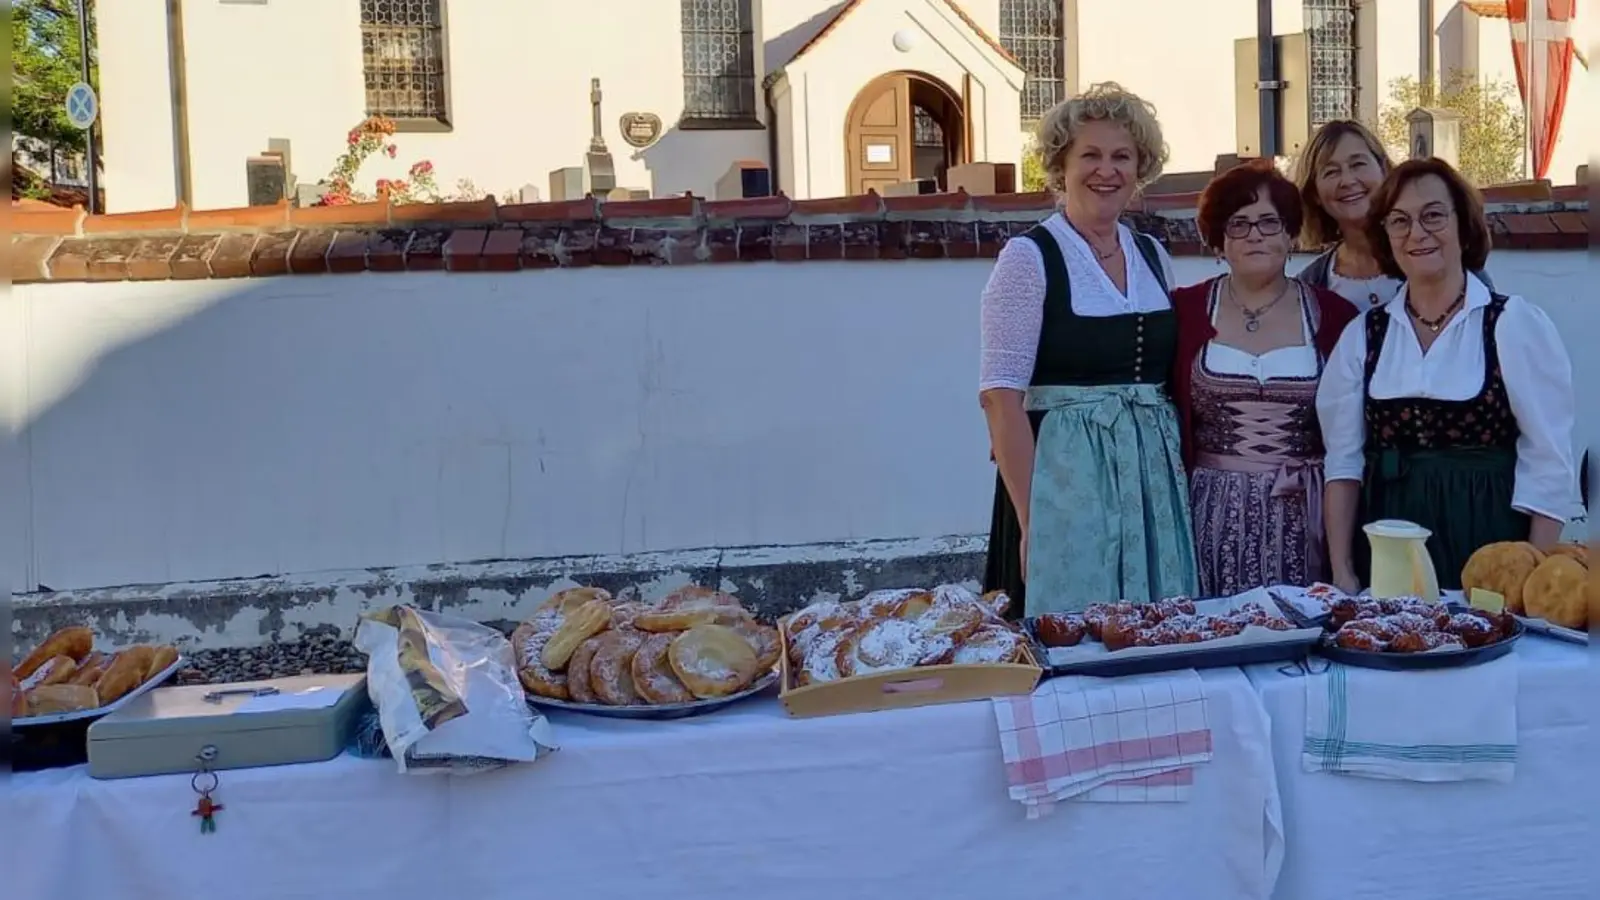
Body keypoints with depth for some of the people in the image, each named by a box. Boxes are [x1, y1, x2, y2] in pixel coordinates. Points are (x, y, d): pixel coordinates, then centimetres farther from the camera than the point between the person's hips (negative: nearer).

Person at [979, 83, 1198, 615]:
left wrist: (1184, 485, 9)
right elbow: (1001, 397, -12)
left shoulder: (1153, 257, 12)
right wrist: (1030, 518, -16)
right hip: (1068, 476, -6)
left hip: (1155, 480, 6)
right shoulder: (1030, 257, -7)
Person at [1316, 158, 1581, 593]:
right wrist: (1342, 573, -2)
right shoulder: (1362, 335, 6)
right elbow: (1344, 460, 5)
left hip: (1487, 546, -3)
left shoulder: (1517, 324, -4)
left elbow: (1549, 466, -6)